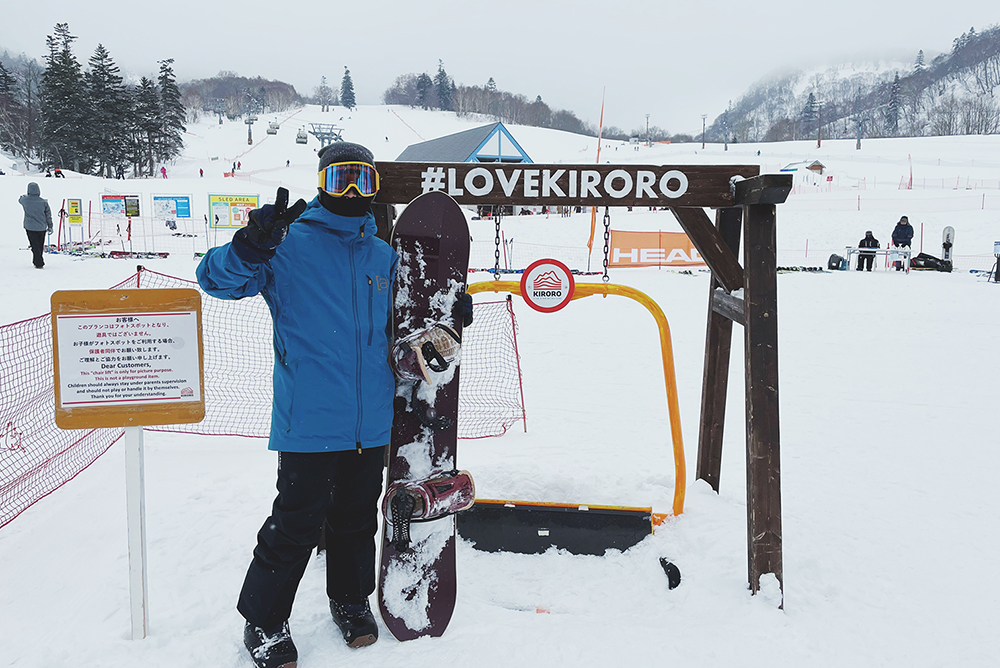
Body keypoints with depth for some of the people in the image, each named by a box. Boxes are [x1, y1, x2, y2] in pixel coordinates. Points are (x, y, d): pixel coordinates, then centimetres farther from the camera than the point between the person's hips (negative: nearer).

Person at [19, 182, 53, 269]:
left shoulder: (25, 200, -9)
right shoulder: (43, 202, -7)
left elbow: (20, 200, 18)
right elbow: (49, 215, -1)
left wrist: (23, 196, 41)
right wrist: (50, 227, 9)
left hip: (30, 227, -1)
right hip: (42, 227, 2)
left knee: (35, 246, 2)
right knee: (40, 246, 15)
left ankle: (39, 263, -4)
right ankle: (36, 261, 27)